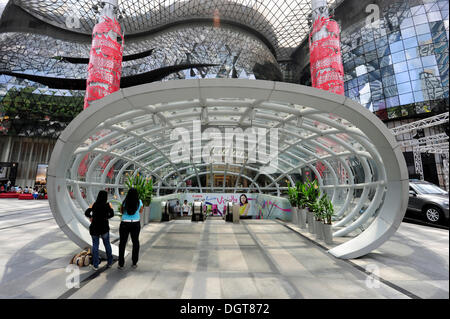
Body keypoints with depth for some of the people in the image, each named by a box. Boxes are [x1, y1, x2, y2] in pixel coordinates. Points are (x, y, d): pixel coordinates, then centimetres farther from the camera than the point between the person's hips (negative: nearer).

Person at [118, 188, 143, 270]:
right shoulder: (139, 202, -7)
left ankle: (121, 264, 16)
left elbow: (121, 211, 9)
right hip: (136, 224, 1)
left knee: (122, 243, 12)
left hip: (125, 224, -1)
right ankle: (134, 263, 20)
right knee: (135, 242, 14)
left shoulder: (125, 202, -9)